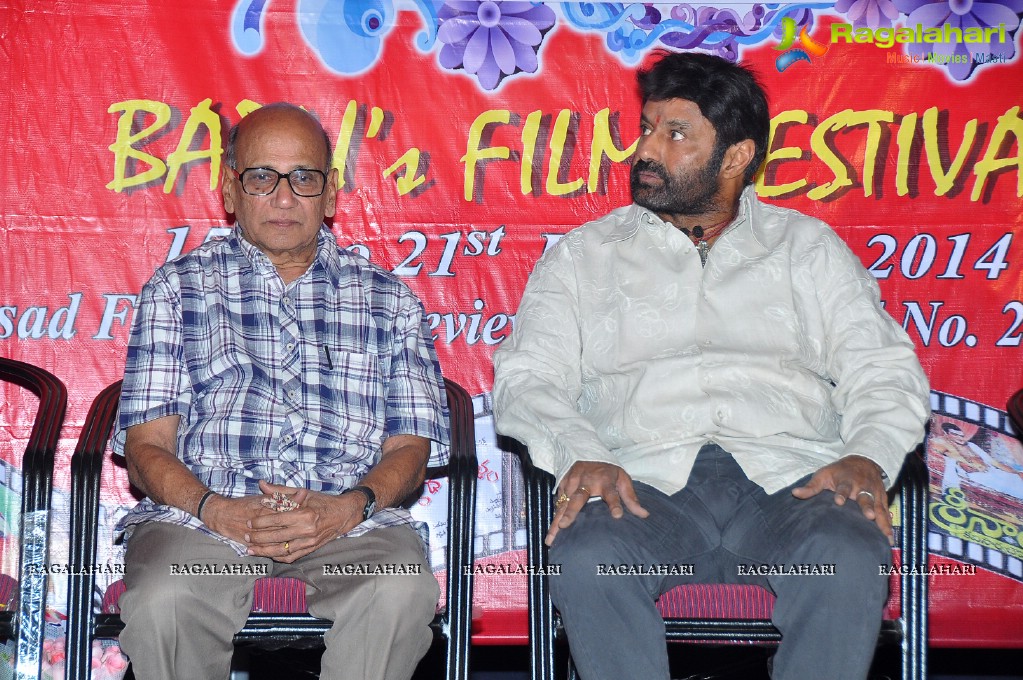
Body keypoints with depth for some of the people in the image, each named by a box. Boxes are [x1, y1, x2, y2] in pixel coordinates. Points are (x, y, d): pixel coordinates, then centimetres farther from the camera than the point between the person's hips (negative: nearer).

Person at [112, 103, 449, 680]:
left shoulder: (389, 300, 19)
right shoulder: (179, 286, 17)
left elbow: (410, 446, 10)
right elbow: (147, 446, 8)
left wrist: (350, 507, -13)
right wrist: (216, 509, -14)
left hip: (351, 519, 0)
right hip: (202, 510, 0)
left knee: (402, 593, -34)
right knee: (162, 601, -34)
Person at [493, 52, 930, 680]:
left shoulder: (808, 246, 21)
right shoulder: (585, 255, 20)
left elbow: (884, 369, 12)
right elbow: (528, 377, 8)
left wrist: (867, 458, -10)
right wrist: (580, 456, -14)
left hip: (785, 479, 0)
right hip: (646, 483, 0)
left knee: (850, 560, -34)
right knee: (587, 560, -35)